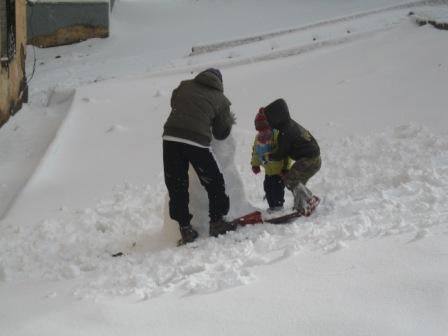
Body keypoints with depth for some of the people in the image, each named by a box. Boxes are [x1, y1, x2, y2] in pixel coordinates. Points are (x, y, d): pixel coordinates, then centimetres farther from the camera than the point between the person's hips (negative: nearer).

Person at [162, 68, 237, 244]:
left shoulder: (184, 86, 16)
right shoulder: (221, 100, 11)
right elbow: (221, 133, 14)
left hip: (171, 137, 2)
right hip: (197, 142, -2)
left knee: (176, 186, 10)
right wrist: (229, 121, 34)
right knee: (214, 182, 17)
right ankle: (217, 222, 21)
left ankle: (185, 229, 10)